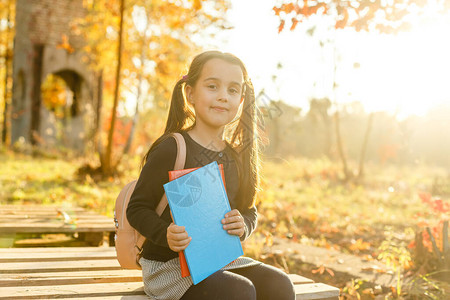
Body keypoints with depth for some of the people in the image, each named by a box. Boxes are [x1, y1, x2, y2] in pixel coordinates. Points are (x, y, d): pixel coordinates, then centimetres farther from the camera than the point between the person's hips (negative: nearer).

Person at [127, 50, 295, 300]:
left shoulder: (236, 157, 6)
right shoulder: (170, 149, -13)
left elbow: (248, 211, 17)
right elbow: (137, 209, -11)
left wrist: (243, 225, -6)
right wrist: (166, 235, -28)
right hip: (168, 265, -6)